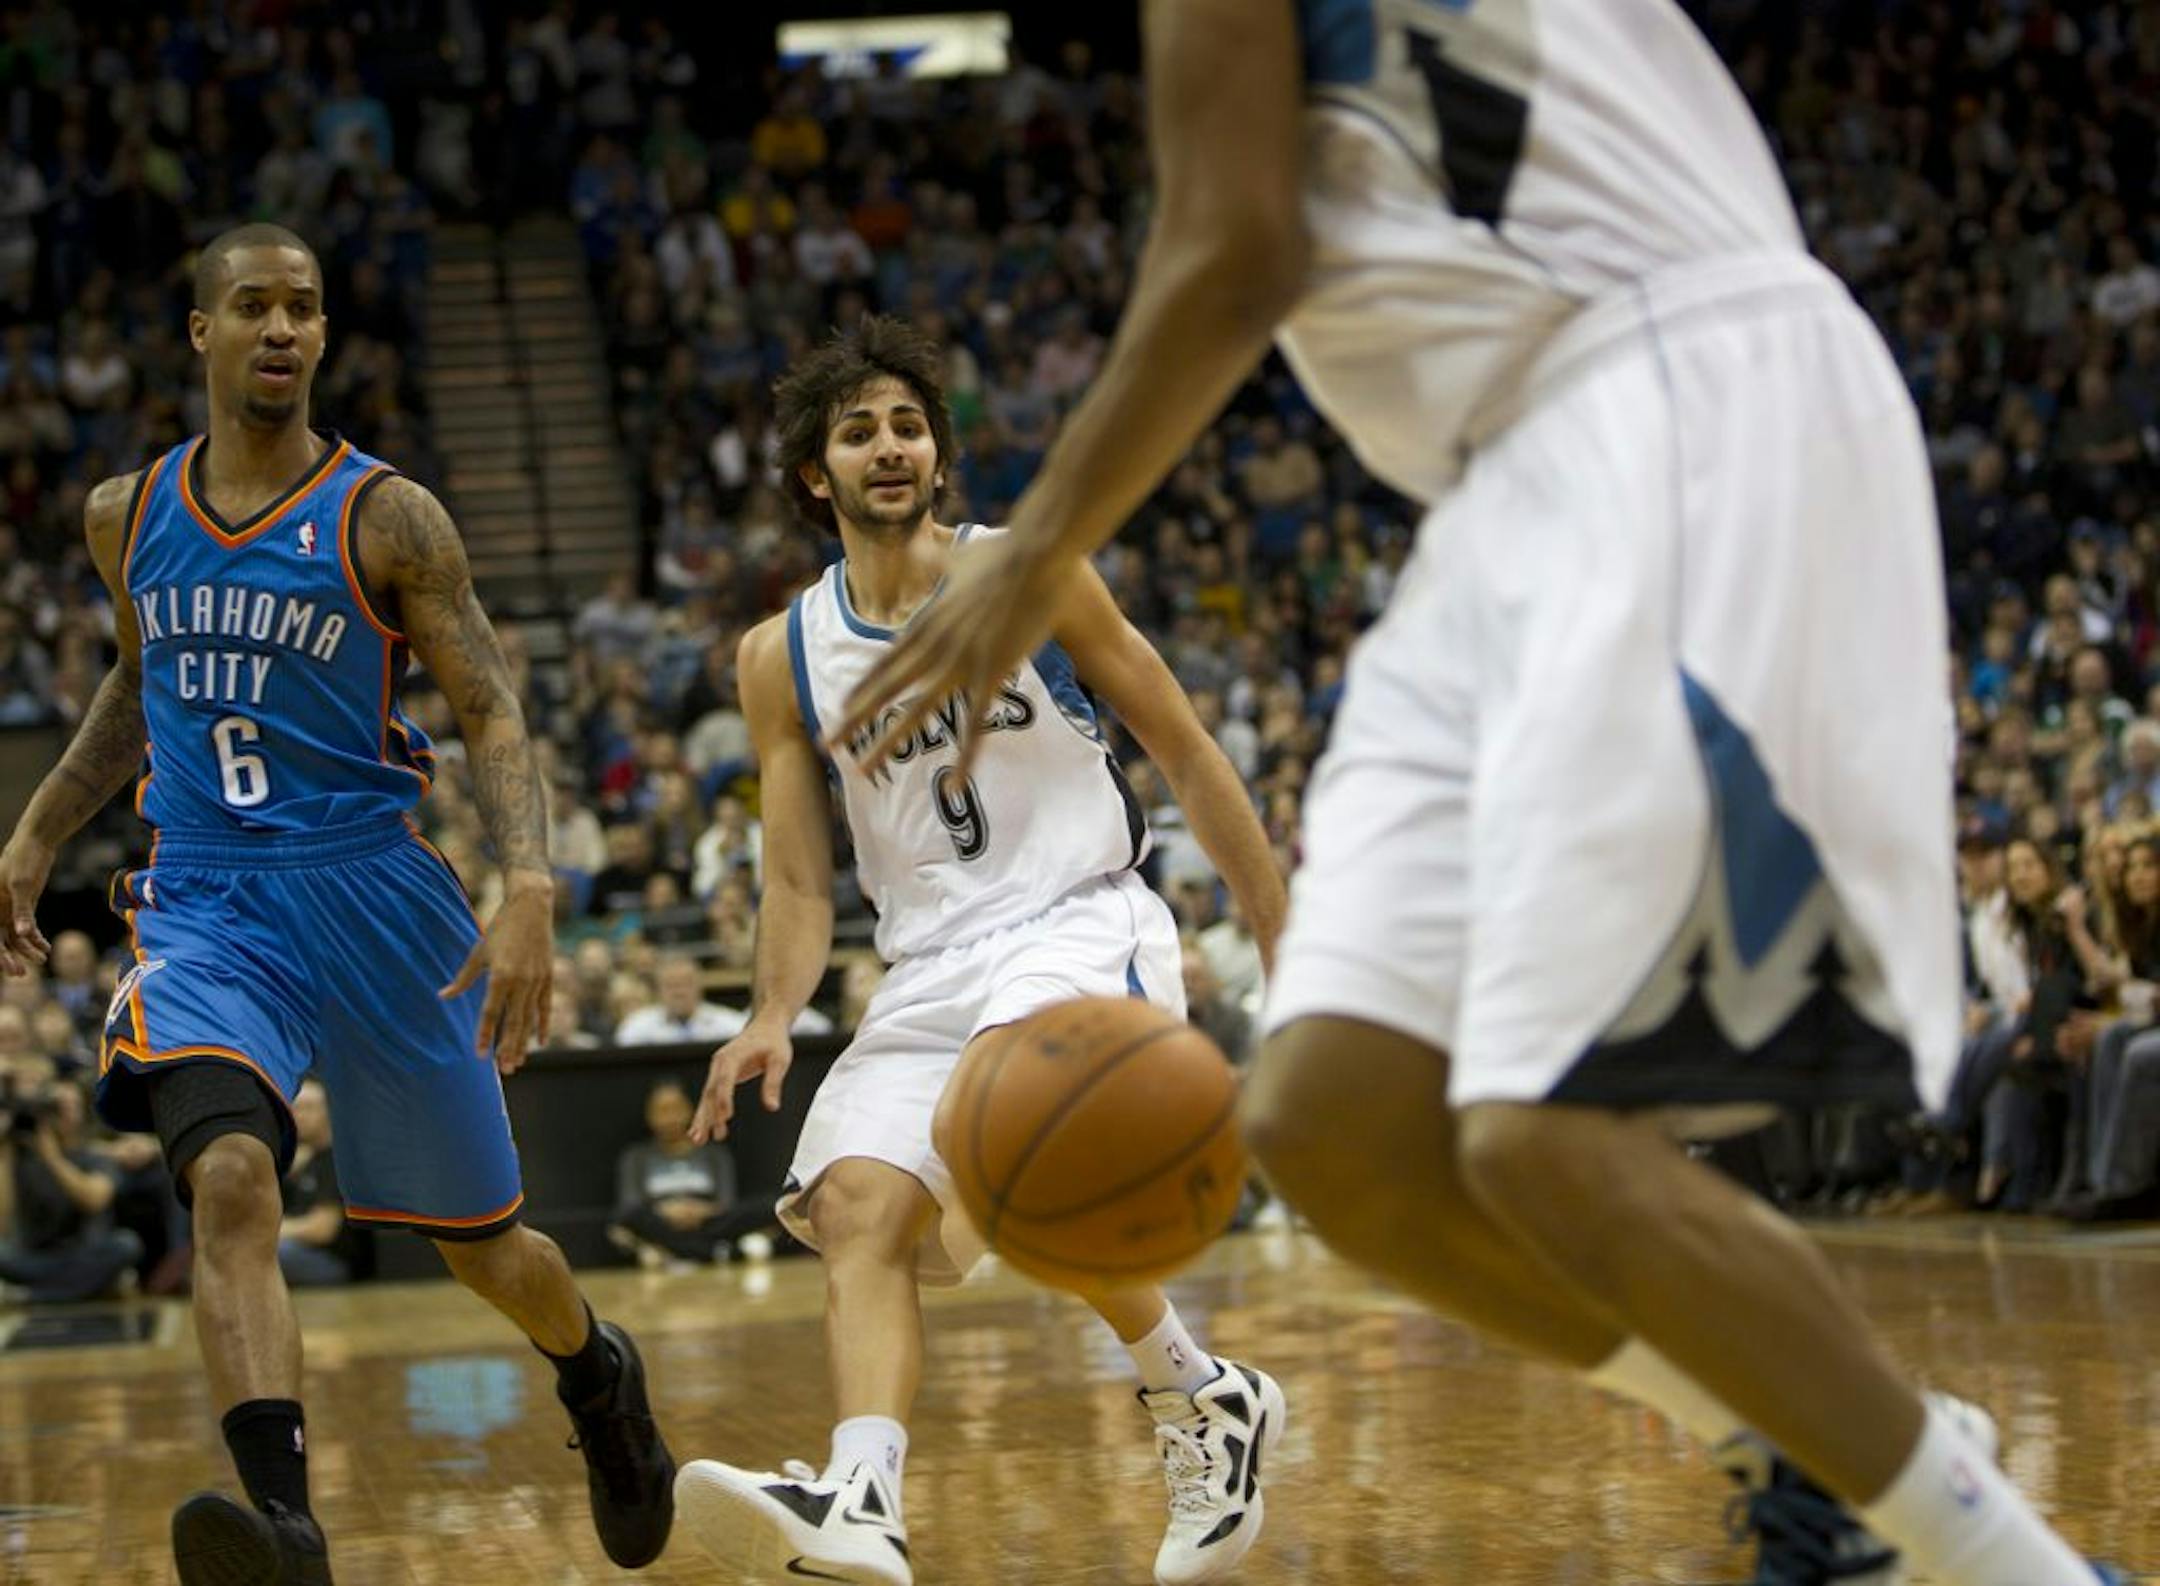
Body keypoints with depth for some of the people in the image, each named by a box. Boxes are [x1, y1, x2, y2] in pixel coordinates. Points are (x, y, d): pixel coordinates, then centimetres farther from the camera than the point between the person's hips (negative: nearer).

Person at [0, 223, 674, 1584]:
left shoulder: (387, 520, -6)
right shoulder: (128, 516, 6)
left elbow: (493, 713, -9)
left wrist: (529, 893, -23)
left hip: (371, 894, -2)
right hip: (205, 903, 2)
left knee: (480, 1238, 12)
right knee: (230, 1180, -27)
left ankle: (601, 1379, 46)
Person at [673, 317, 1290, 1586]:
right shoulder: (785, 660, 7)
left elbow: (1190, 757, 4)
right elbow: (800, 879, 8)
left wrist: (1287, 945, 1)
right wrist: (773, 1019, -12)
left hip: (1085, 922, -5)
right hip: (930, 967, 5)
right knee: (859, 1212, -18)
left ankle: (1205, 1403, -18)